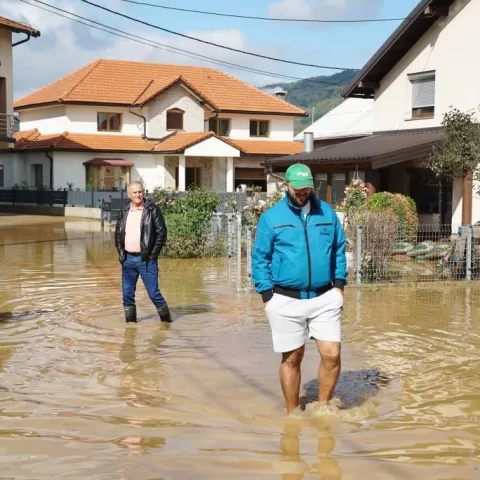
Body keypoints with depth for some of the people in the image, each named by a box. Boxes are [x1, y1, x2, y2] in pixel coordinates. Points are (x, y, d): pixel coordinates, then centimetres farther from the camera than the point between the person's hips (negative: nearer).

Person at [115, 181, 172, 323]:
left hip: (146, 259, -5)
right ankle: (130, 322, 19)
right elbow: (118, 233, 19)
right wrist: (121, 252, 7)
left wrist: (153, 254, -9)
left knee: (154, 293, -4)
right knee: (127, 294, 7)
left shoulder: (152, 210, -4)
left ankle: (167, 321, 11)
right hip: (128, 259, 5)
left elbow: (161, 232, -6)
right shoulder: (125, 212, 11)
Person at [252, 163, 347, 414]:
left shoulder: (327, 212, 7)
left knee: (331, 354, -6)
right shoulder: (270, 217, 0)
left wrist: (339, 283, 5)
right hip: (286, 300, -2)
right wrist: (267, 296, -5)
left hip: (324, 298, 2)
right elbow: (259, 258, 1)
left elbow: (339, 249, 14)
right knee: (292, 358, 7)